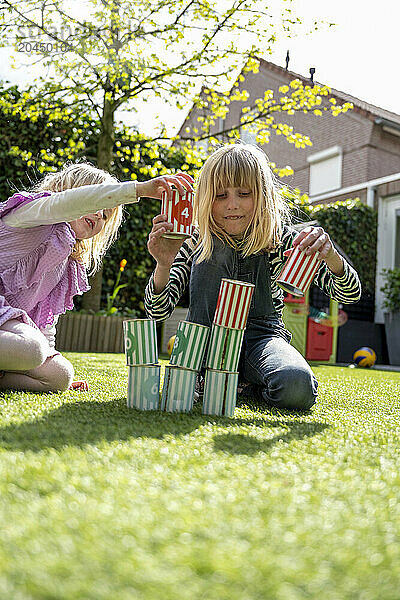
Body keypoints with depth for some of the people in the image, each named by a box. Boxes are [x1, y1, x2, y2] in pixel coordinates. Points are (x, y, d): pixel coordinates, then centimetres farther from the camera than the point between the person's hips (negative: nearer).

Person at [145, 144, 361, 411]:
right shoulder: (198, 243, -7)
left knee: (297, 389, -35)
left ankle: (254, 386, 1)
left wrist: (330, 254, -35)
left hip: (262, 335, -1)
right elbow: (158, 311, -13)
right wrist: (163, 265, -34)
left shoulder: (278, 239, -9)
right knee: (213, 252, -22)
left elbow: (350, 293, -12)